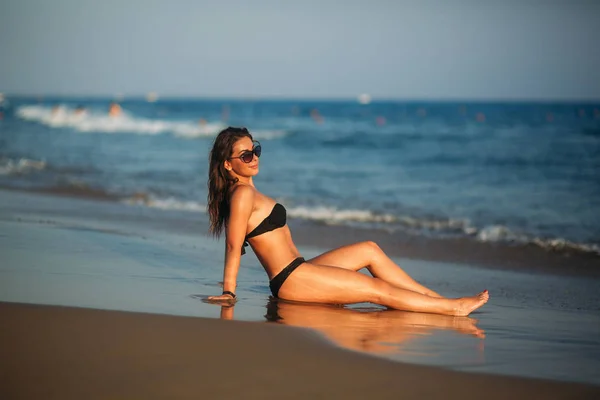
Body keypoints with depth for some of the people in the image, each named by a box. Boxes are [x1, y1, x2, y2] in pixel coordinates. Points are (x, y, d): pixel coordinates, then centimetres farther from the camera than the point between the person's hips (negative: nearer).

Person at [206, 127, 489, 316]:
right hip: (291, 279, -10)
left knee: (369, 250, 9)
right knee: (378, 289, -8)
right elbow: (234, 246, -15)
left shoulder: (249, 191, 18)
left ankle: (434, 297, 8)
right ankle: (453, 308, -3)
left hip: (296, 271, 10)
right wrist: (229, 292, -15)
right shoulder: (243, 194, -14)